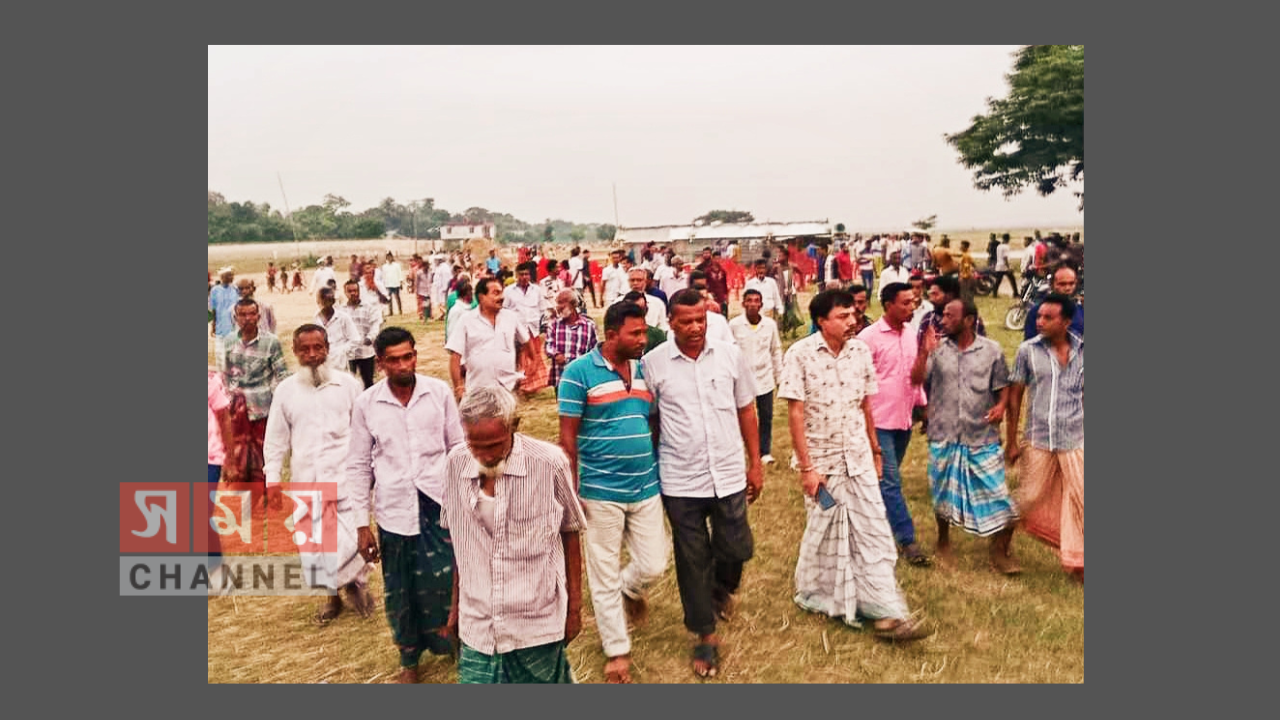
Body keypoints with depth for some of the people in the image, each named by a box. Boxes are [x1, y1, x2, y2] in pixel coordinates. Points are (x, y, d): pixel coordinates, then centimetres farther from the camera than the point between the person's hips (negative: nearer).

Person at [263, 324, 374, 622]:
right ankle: (333, 595, 31)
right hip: (306, 482, 3)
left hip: (344, 477, -3)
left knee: (344, 540, -8)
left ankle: (355, 581, 22)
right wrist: (272, 478, 3)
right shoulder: (285, 390, 6)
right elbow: (276, 439, 10)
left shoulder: (348, 383, 0)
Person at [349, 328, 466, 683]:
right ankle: (409, 658, 35)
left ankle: (458, 641, 30)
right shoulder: (366, 404, -3)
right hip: (394, 510, 1)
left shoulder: (439, 392, -3)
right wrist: (361, 524, 2)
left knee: (449, 579, 4)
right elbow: (358, 466, 3)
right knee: (401, 590, 12)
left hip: (440, 503, 0)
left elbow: (458, 447, 5)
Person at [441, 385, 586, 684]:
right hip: (477, 628, 2)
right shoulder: (457, 462, -7)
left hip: (537, 626, -2)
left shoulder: (549, 463, -15)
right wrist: (456, 604, 14)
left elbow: (570, 534, -2)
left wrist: (575, 606, 3)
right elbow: (457, 541, 6)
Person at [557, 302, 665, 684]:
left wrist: (660, 475, 15)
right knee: (604, 575, 8)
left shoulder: (644, 369, 5)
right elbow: (568, 437, -10)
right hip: (601, 491, -4)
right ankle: (617, 651, 26)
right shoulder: (579, 372, -12)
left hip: (646, 487, 5)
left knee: (653, 566, 9)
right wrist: (571, 491, -10)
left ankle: (629, 590, 45)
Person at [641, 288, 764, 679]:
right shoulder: (653, 362, -8)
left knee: (737, 548, 12)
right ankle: (705, 636, 29)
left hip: (729, 475, 2)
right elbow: (649, 420, 1)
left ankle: (722, 587, 47)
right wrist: (650, 473, 4)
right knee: (692, 561, 10)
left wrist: (755, 463, 8)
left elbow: (746, 412, 7)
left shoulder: (730, 354, -2)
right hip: (680, 481, -1)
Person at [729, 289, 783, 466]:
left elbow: (776, 351, 7)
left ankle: (765, 451, 23)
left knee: (766, 416, 9)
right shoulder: (734, 324, -9)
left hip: (765, 378, 2)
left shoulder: (770, 324, -2)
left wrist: (780, 375, 10)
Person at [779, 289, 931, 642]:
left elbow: (865, 405, 8)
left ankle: (886, 612, 9)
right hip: (821, 459, -4)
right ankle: (816, 595, 34)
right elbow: (795, 414, -14)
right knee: (824, 532, 11)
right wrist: (807, 467, -15)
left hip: (858, 457, 4)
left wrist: (875, 450, 12)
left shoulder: (860, 350, -1)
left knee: (873, 532, 3)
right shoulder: (800, 354, -14)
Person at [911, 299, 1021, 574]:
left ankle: (1001, 551, 14)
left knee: (995, 492, -2)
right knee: (943, 492, 13)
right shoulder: (937, 348, 0)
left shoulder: (992, 350, -1)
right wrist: (924, 352, -22)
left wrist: (1001, 405, -13)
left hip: (982, 436, -1)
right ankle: (943, 542, 34)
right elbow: (916, 380, -9)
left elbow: (1003, 385, 6)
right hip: (944, 435, 1)